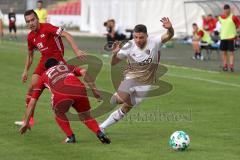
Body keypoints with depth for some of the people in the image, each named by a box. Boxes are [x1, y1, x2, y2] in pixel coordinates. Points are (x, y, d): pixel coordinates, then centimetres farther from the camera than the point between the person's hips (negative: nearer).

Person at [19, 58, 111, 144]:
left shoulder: (44, 76, 37)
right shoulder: (68, 67, 39)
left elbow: (32, 102, 36)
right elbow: (83, 72, 16)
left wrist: (26, 123, 40)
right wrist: (94, 90, 15)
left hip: (62, 92, -1)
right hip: (80, 89, 1)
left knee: (59, 114, 31)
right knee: (86, 117, 23)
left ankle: (70, 137, 16)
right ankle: (99, 133, -2)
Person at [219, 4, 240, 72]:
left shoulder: (233, 17, -8)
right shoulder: (220, 17, 7)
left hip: (231, 37, -5)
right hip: (223, 37, 5)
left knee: (231, 52, -5)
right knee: (224, 52, 9)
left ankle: (231, 66, -5)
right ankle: (225, 65, 17)